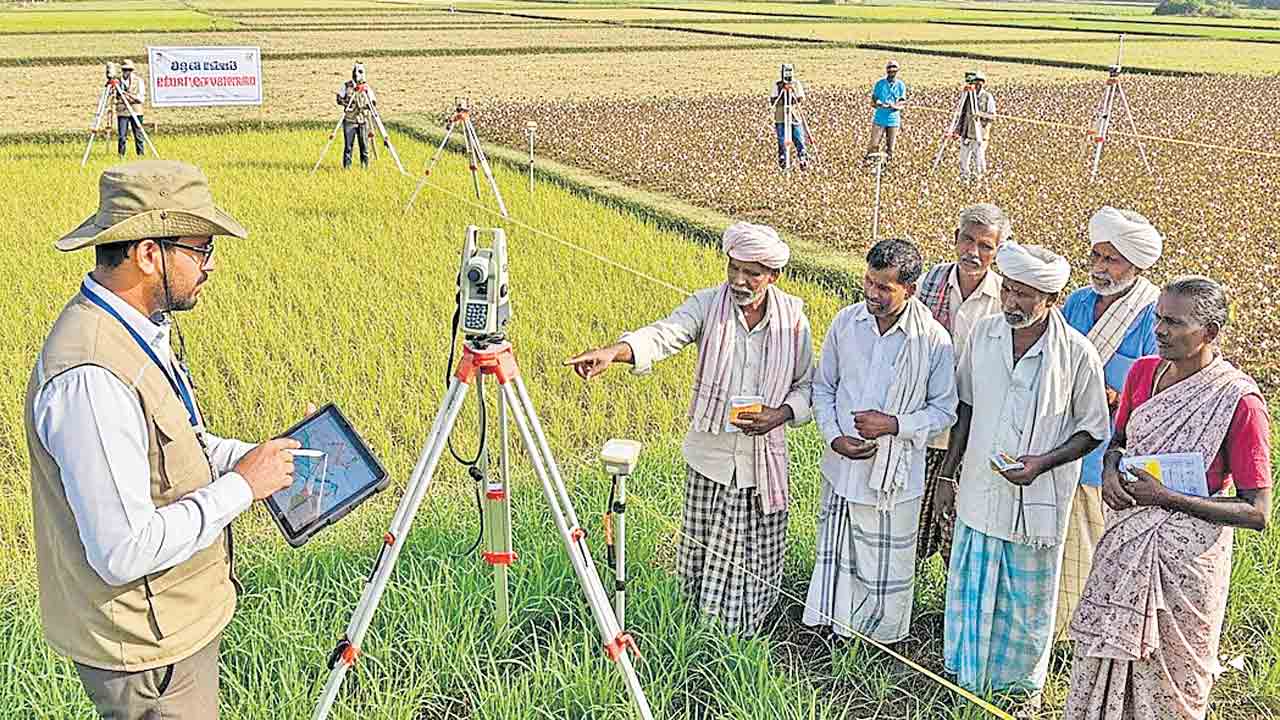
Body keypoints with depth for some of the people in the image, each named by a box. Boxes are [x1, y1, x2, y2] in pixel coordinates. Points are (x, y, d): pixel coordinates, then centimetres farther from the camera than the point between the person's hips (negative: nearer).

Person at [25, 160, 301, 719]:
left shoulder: (133, 327, 1)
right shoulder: (91, 377, -31)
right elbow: (123, 553, -30)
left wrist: (247, 457, 2)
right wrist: (240, 485, -22)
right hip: (144, 649, -9)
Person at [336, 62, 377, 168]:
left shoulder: (366, 87, 4)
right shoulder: (346, 86, 4)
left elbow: (373, 103, 6)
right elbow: (339, 99, 5)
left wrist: (368, 105, -15)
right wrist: (346, 102, -14)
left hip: (363, 121, 1)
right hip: (349, 120, -1)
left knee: (364, 145, 3)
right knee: (348, 145, -1)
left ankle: (365, 166, 13)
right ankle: (347, 166, 6)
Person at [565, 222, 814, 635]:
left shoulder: (793, 317, -2)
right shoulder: (707, 305, -7)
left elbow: (807, 385, 5)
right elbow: (665, 334, -26)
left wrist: (782, 413, -16)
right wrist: (613, 352, -46)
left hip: (765, 458, 1)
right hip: (710, 454, -1)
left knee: (757, 560, 10)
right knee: (704, 552, 9)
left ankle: (746, 641, 32)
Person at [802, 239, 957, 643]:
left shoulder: (934, 340, -14)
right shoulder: (846, 323, -5)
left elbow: (944, 409, -4)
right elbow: (822, 387, 6)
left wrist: (894, 424, -20)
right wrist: (834, 437, -10)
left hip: (894, 475, -3)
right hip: (841, 468, 3)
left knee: (887, 571, 11)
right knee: (833, 557, 20)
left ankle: (880, 639, 35)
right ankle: (832, 631, 41)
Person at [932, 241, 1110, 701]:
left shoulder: (1077, 353, -14)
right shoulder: (984, 334, -4)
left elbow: (1093, 430, -5)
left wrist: (1042, 464, -20)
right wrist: (947, 476, 7)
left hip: (1037, 501, -3)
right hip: (980, 491, 3)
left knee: (1028, 602, 13)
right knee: (969, 589, 16)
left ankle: (1022, 683, 36)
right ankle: (965, 676, 38)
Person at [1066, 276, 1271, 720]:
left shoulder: (1239, 401, -19)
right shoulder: (1143, 372, -2)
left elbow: (1257, 514, -17)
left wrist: (1166, 498, -24)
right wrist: (1111, 468, -7)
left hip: (1185, 556, -5)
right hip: (1126, 542, 5)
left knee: (1169, 682, 13)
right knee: (1102, 660, 17)